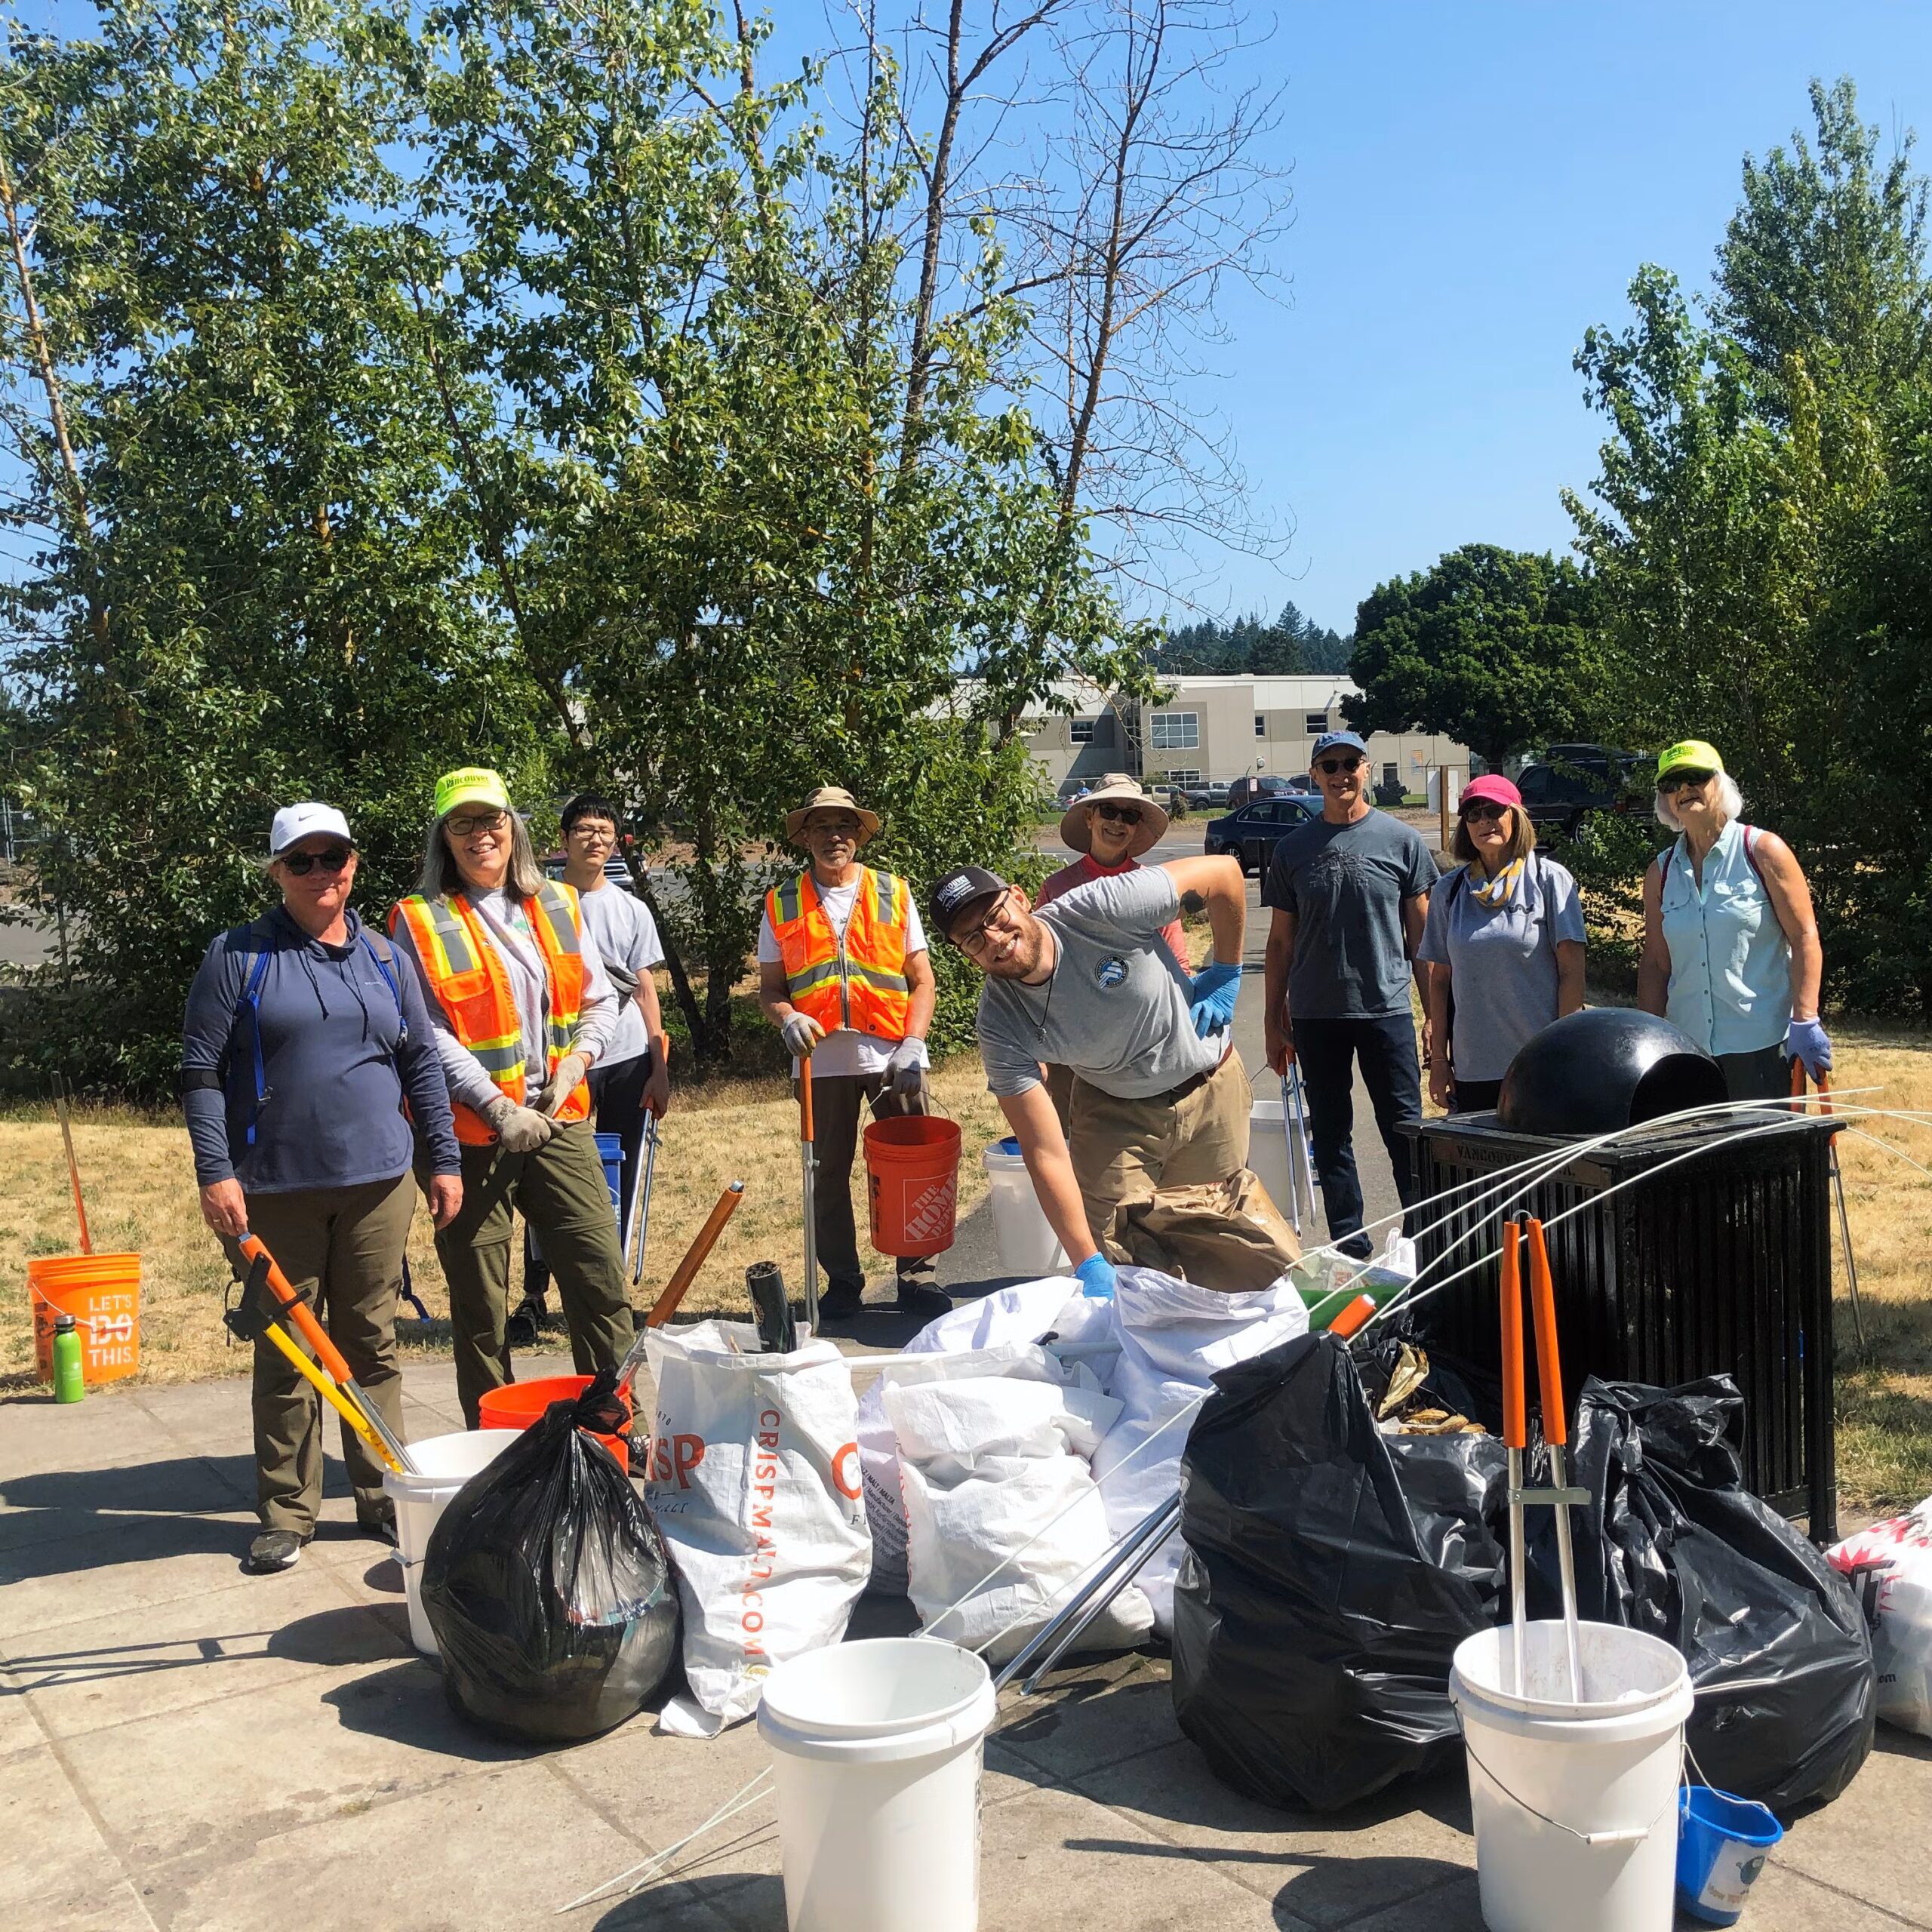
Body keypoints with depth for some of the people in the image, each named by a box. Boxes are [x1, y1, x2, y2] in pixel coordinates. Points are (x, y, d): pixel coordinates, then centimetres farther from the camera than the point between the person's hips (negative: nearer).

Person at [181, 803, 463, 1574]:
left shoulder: (383, 957, 9)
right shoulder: (238, 956, -2)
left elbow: (422, 1063, 13)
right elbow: (201, 1070, -5)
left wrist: (444, 1160, 9)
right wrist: (215, 1174, -12)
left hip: (378, 1185, 3)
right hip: (277, 1191, -3)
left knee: (371, 1342, 11)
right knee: (287, 1353, 5)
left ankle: (381, 1494, 22)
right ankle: (287, 1511, 17)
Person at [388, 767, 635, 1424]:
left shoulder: (557, 905, 10)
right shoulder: (419, 921, -3)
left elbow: (599, 1000, 13)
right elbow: (428, 1033, -10)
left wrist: (576, 1059, -6)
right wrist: (498, 1107, -17)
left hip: (559, 1121, 3)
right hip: (472, 1132, -3)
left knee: (602, 1282, 2)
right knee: (480, 1304, 6)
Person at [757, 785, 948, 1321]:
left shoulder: (893, 894, 7)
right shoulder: (782, 905, 8)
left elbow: (922, 980, 6)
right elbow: (770, 988, 10)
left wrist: (913, 1044, -8)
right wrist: (788, 1019, -12)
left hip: (892, 1055, 0)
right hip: (821, 1060, 1)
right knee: (828, 1175, 6)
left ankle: (917, 1277, 13)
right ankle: (842, 1282, 18)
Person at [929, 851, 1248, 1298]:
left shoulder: (1102, 910, -31)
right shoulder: (1002, 1025, -25)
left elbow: (1225, 873, -18)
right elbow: (1047, 1156, -25)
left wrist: (1225, 977, -10)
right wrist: (1087, 1265, -31)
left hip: (1211, 1090, 0)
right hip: (1113, 1112, 1)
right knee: (1116, 1255, -5)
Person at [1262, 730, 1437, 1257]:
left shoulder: (1401, 840, 2)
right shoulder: (1293, 848, 6)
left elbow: (1422, 934, 4)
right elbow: (1280, 941, 10)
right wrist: (1273, 1020, 8)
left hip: (1387, 1010, -2)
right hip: (1315, 1016, 2)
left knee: (1406, 1133, -1)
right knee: (1331, 1135, 8)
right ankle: (1349, 1249, 17)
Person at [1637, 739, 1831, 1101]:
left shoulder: (1762, 850, -1)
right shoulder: (1660, 873, 10)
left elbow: (1805, 939, -5)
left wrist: (1804, 1021, -14)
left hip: (1762, 1045, -4)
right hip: (1688, 1050, 4)